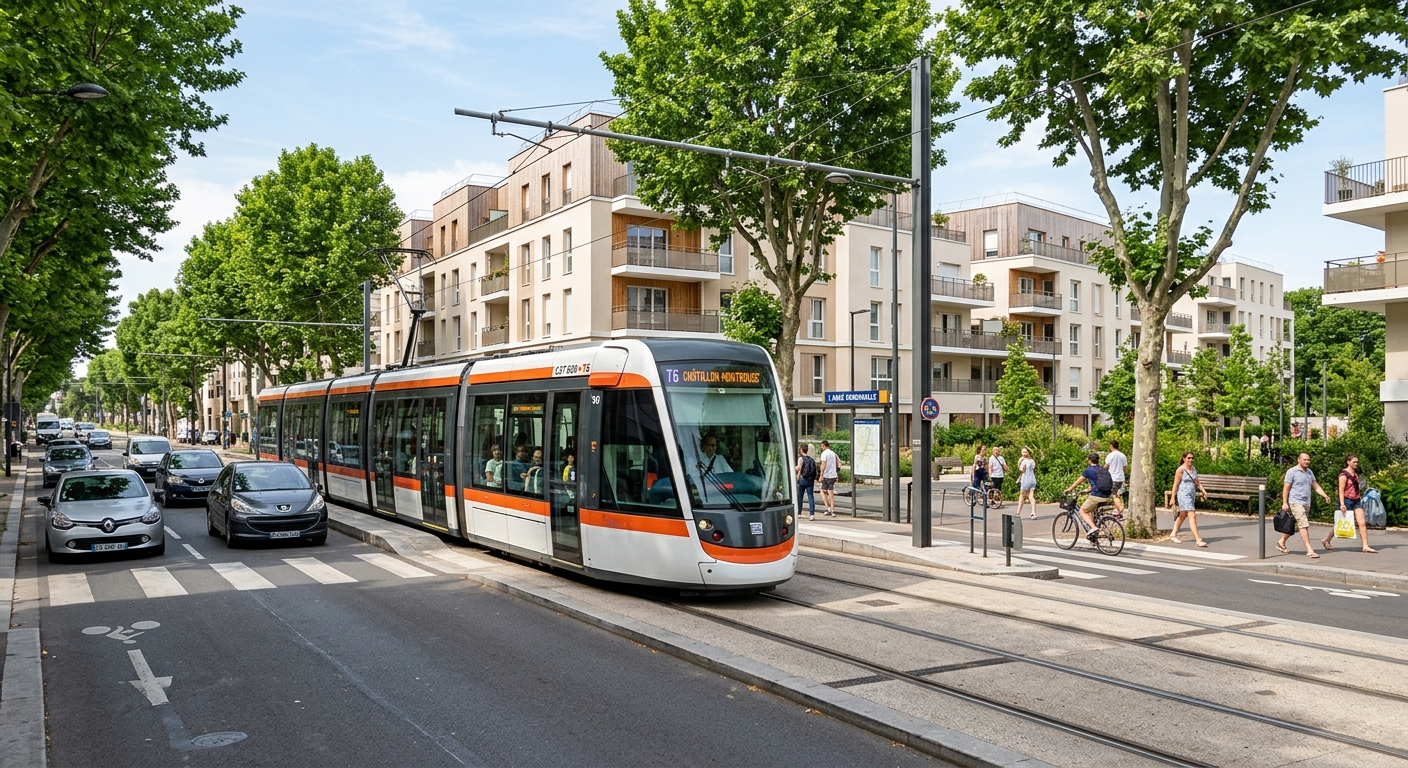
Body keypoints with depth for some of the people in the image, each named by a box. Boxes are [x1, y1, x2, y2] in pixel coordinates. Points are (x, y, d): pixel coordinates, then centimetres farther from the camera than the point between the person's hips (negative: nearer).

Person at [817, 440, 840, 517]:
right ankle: (832, 511, 5)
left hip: (826, 476, -6)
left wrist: (821, 475, -16)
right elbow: (838, 463, 15)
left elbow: (823, 465, -17)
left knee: (823, 492, 6)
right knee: (831, 493, 8)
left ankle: (828, 508, -6)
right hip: (833, 475, 6)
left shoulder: (824, 453, -10)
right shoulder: (833, 453, 12)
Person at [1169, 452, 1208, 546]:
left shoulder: (1193, 468, 11)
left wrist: (1203, 491, 3)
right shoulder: (1180, 470, -11)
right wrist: (1173, 498, -11)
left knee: (1182, 515, 17)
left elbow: (1197, 481, 17)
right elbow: (1175, 485, -11)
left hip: (1192, 494, 8)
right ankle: (1198, 540, -18)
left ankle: (1173, 535, 30)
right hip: (1183, 495, -8)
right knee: (1192, 515, -15)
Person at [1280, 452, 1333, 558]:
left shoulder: (1309, 472, 15)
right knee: (1304, 525, -14)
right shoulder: (1291, 472, -6)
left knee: (1293, 526, 13)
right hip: (1296, 502, -7)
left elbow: (1316, 486, 14)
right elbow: (1286, 488, -7)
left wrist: (1325, 496, -2)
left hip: (1306, 503, 7)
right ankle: (1309, 550, -16)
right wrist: (1284, 503, -13)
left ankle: (1281, 542, 29)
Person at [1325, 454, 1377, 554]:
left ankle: (1365, 546, -6)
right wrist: (1342, 504, -21)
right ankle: (1326, 540, 21)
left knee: (1362, 523, -6)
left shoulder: (1356, 474, 13)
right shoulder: (1344, 474, -11)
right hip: (1347, 501, -7)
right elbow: (1341, 491, -15)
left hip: (1357, 501, 7)